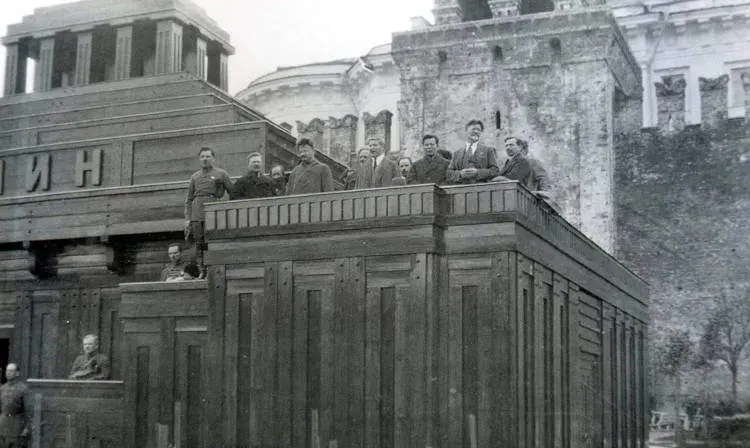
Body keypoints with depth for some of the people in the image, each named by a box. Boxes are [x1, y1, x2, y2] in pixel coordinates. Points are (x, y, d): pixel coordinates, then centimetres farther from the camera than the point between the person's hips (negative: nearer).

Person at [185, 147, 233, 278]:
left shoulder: (221, 174, 9)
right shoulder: (194, 177, 19)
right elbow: (188, 199, 18)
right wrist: (187, 218, 7)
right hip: (196, 213, 4)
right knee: (199, 244, 0)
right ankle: (202, 271, 3)